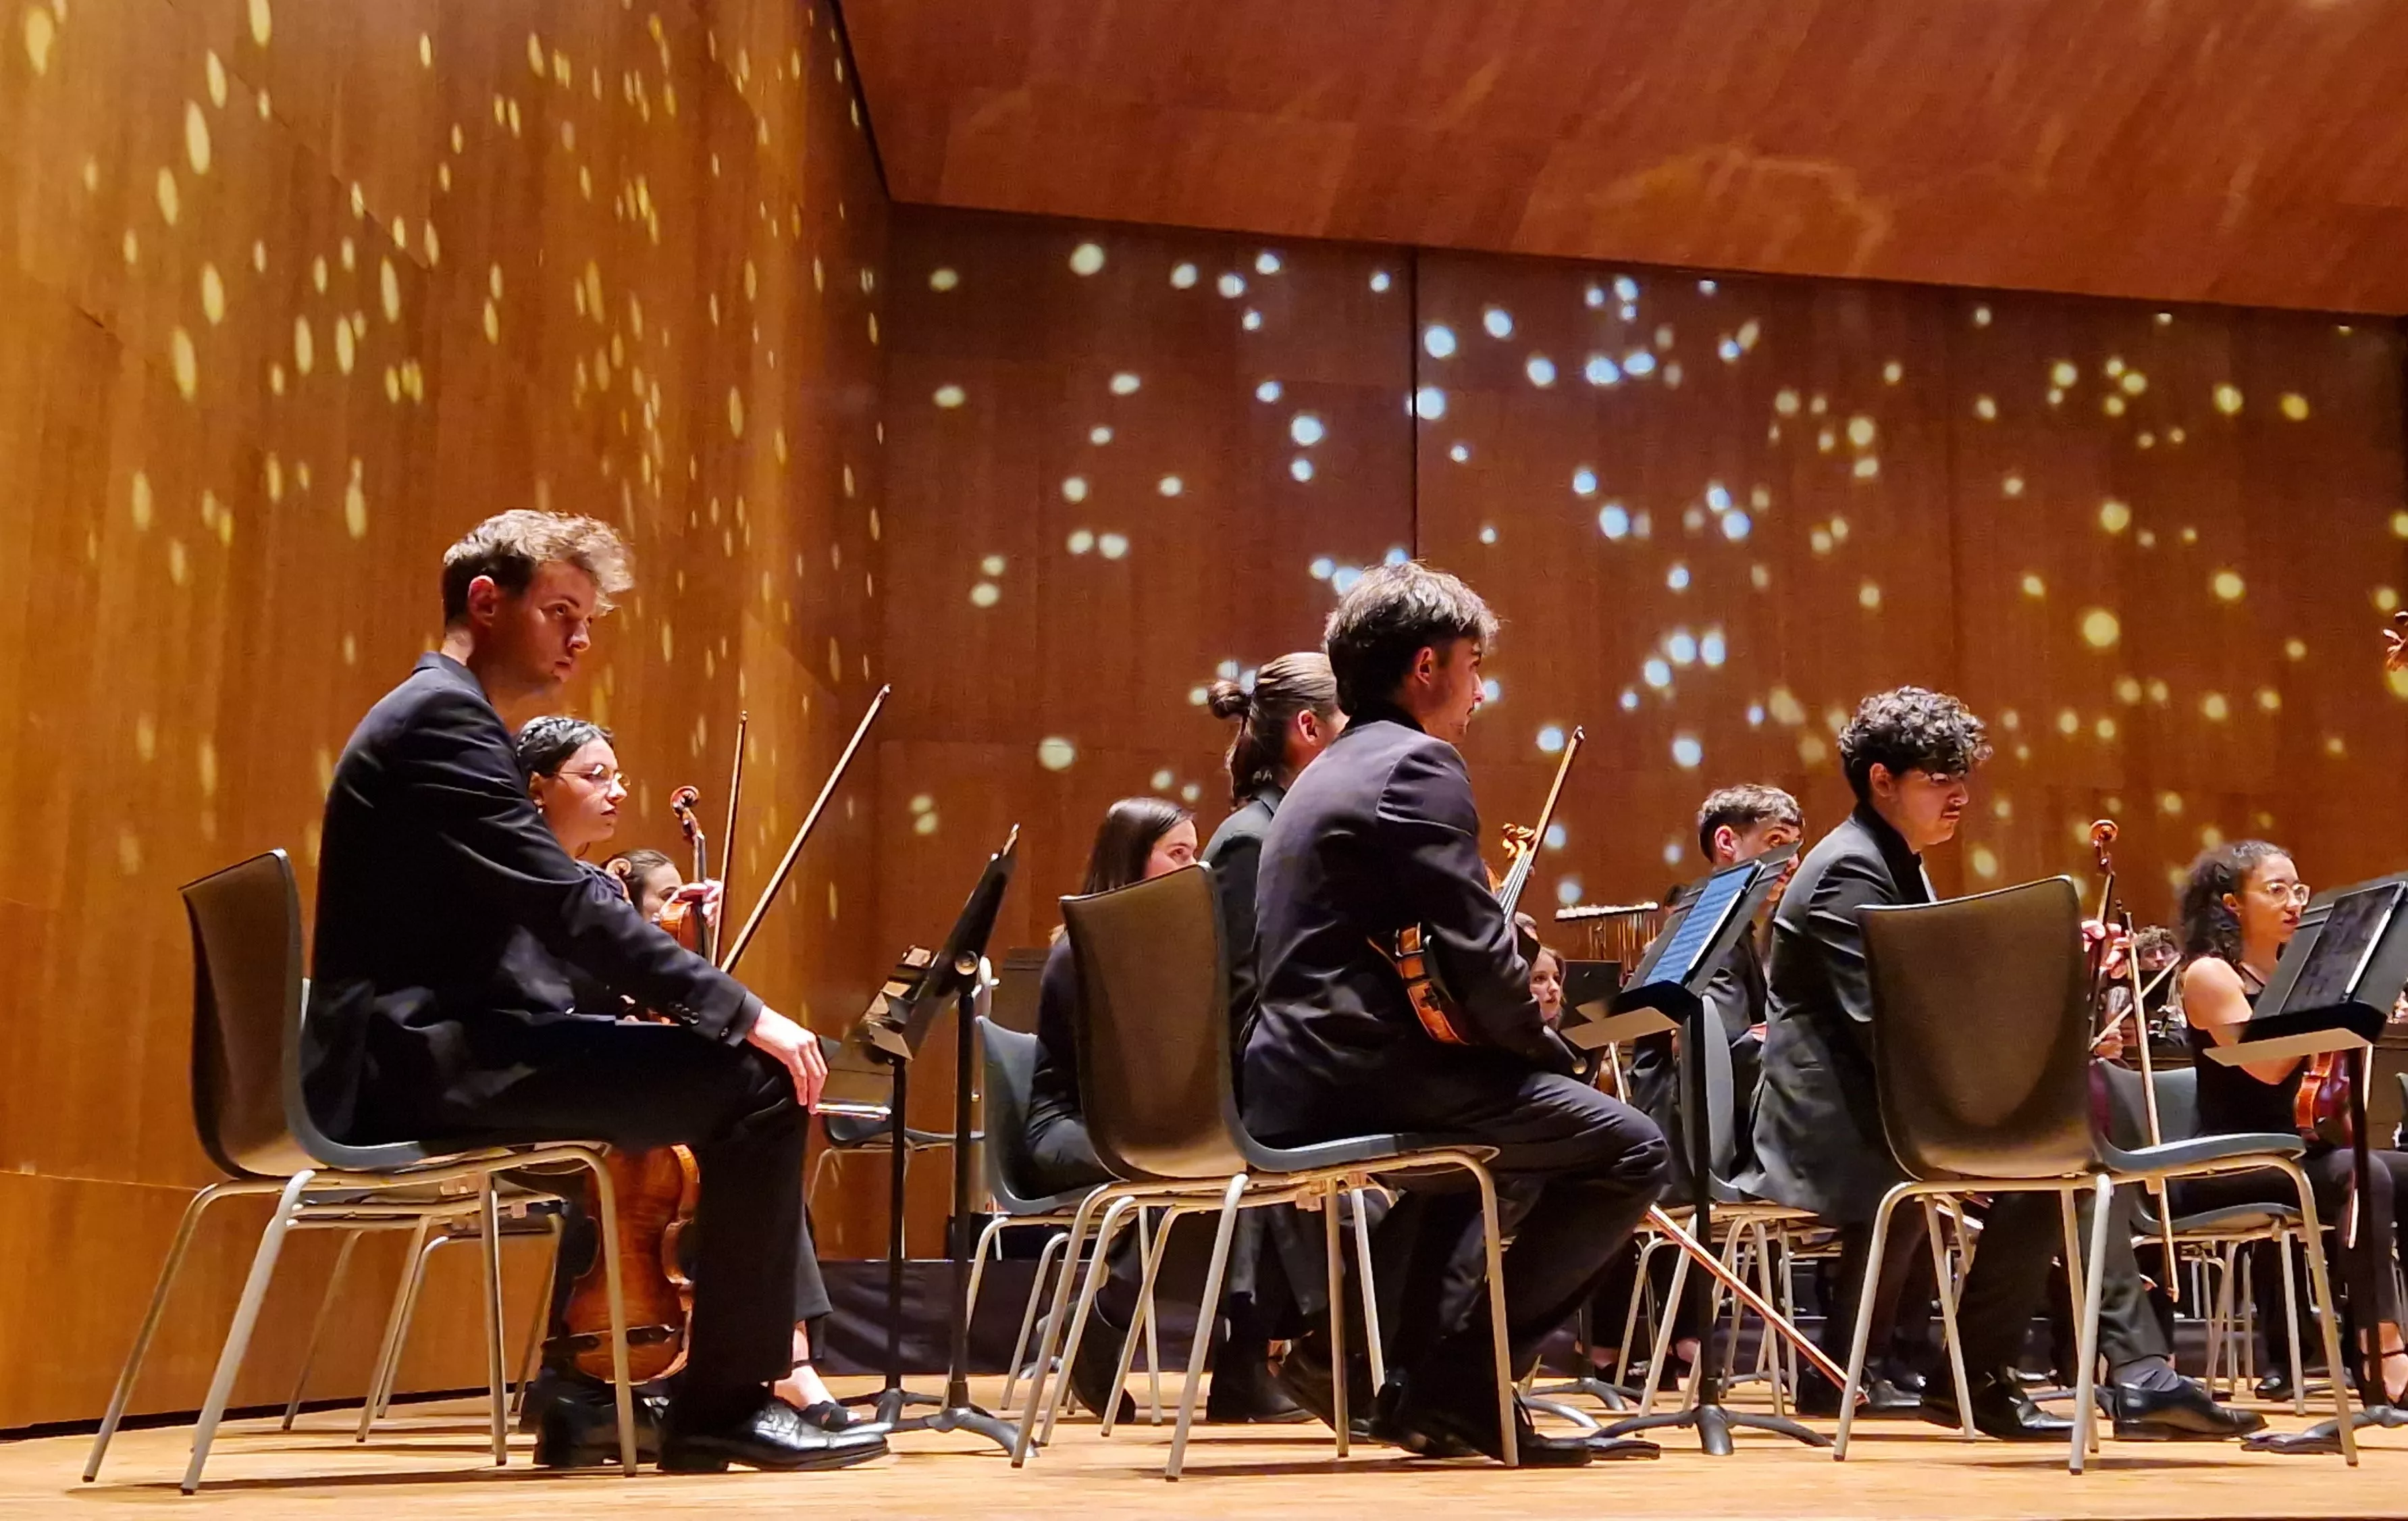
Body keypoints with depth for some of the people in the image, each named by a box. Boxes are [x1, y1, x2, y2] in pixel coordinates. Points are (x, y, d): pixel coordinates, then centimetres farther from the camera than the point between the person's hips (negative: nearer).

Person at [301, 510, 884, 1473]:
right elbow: (565, 905, -20)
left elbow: (537, 923, 19)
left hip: (427, 1050, 11)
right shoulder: (443, 712, -12)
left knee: (715, 1074, 19)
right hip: (423, 1062, -11)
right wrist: (744, 1013, -17)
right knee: (758, 1082, -16)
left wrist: (646, 947, 5)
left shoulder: (445, 717, 21)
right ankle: (727, 1404, -7)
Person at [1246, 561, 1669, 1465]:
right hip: (1372, 1074, -10)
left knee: (1510, 1140, 33)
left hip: (1293, 1084, 10)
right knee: (1630, 1150, -2)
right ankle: (1462, 1376, 1)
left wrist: (1518, 1035, 15)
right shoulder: (1418, 765, -10)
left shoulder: (1326, 775, 21)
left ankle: (1422, 1382, 25)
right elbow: (1477, 956, -17)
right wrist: (1548, 1046, 0)